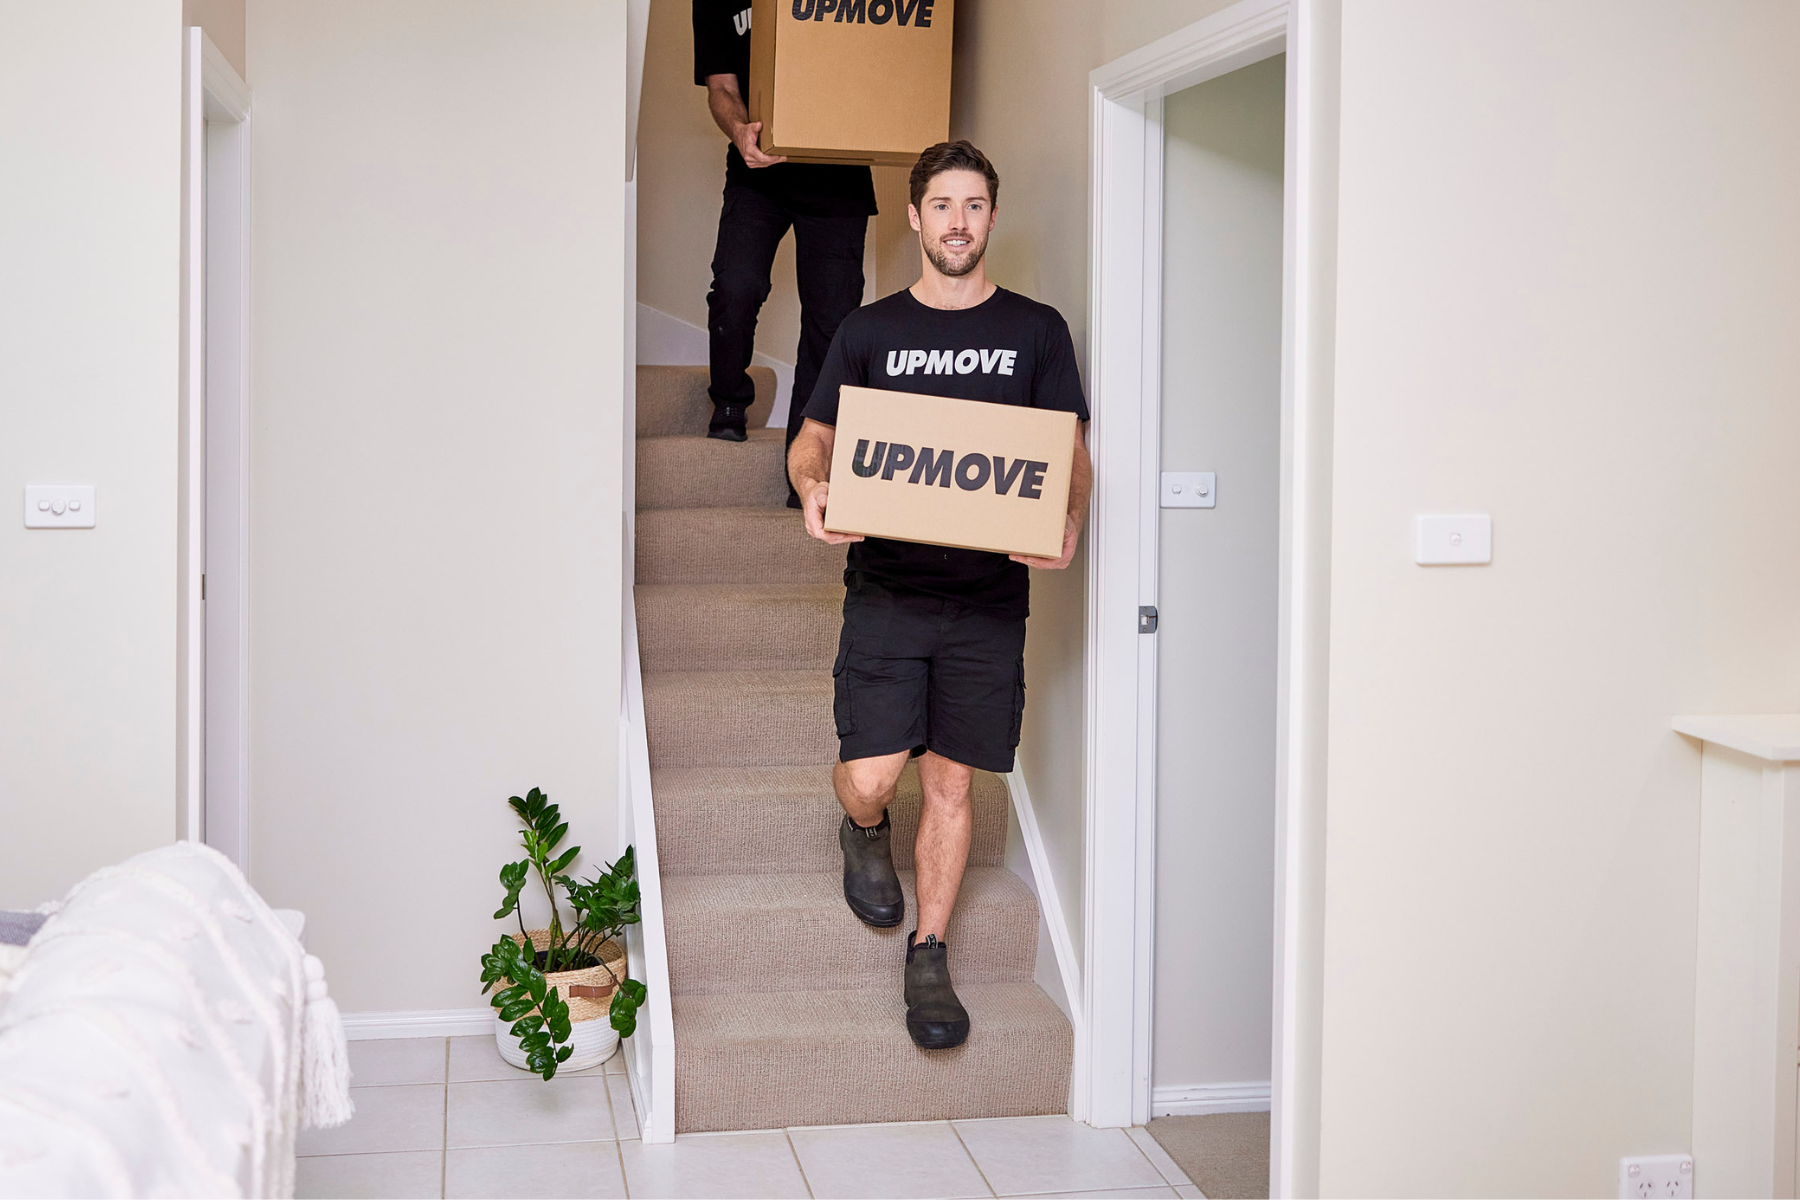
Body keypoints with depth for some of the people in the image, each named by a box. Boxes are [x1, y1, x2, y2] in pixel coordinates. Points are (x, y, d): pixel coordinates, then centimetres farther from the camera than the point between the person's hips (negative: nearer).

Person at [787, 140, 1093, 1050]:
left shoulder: (1036, 331, 7)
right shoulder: (868, 331, 7)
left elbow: (1074, 456, 8)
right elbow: (813, 439, 11)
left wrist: (1069, 522, -13)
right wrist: (813, 486, -13)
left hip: (988, 596, 0)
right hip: (885, 588, 0)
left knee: (951, 781, 5)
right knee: (870, 774, -9)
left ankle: (928, 958, 19)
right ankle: (865, 831, 28)